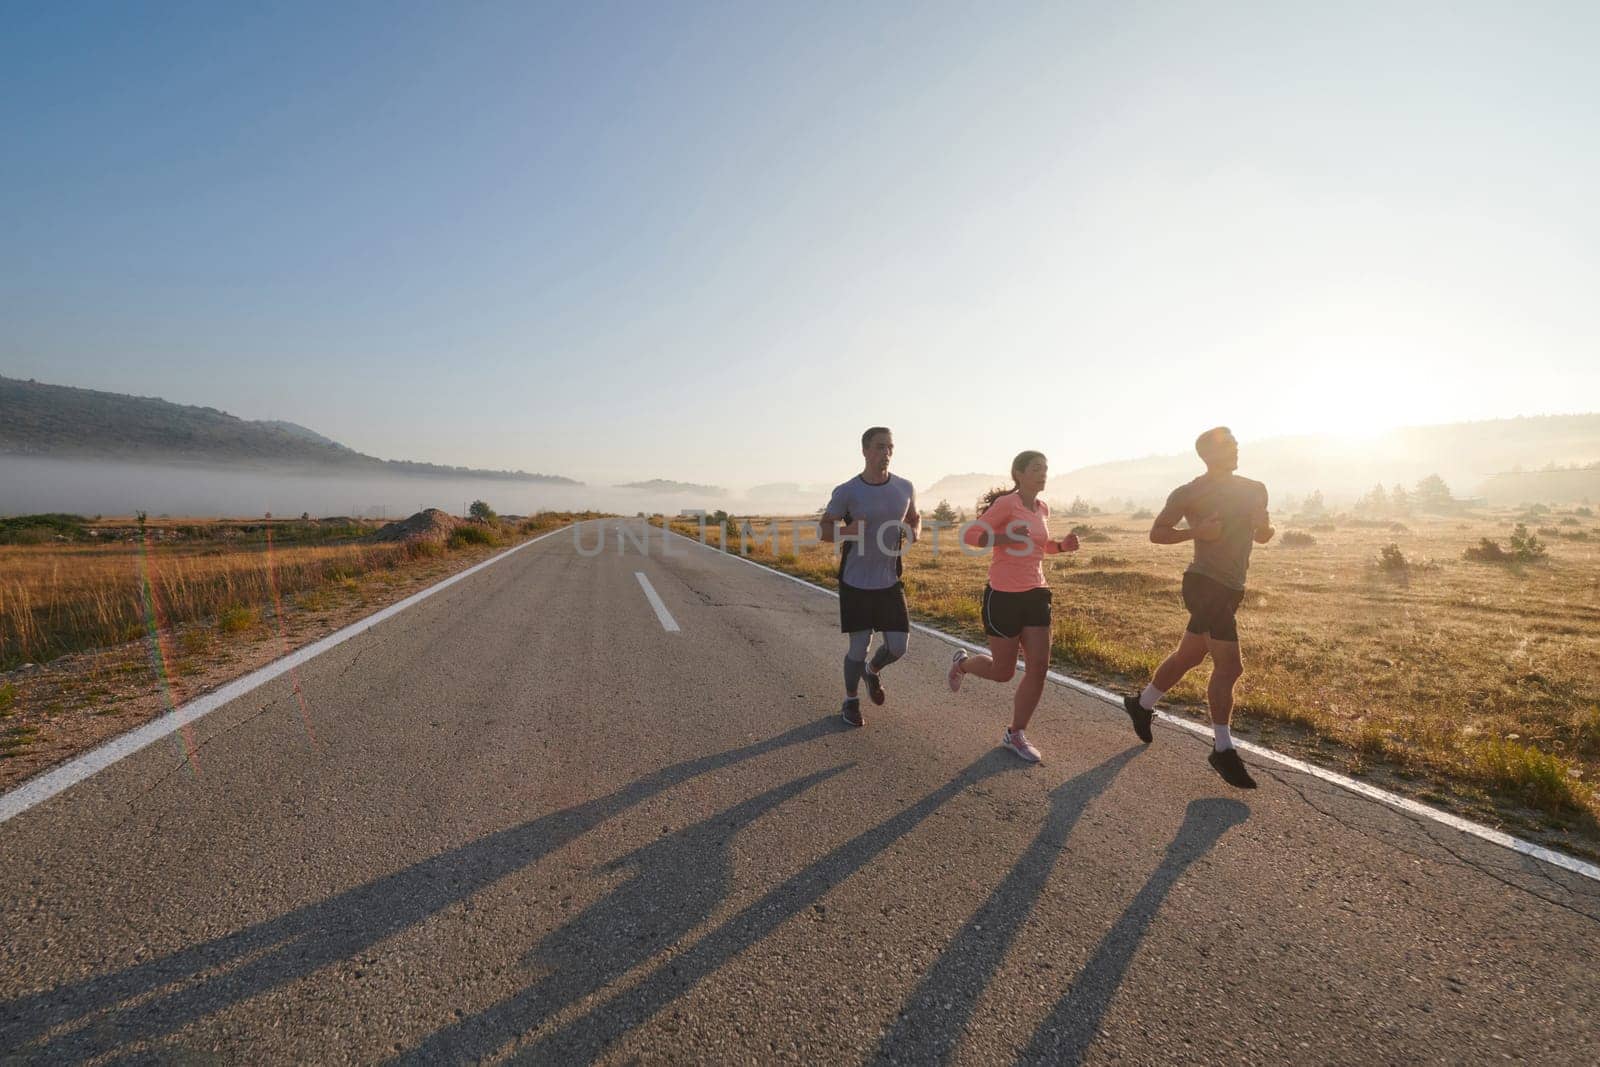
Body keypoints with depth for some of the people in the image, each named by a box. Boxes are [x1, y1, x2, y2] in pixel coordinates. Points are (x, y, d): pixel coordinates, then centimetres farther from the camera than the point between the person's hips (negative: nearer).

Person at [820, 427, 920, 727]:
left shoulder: (905, 488, 0)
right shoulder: (846, 492, -10)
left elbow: (914, 517, 18)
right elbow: (824, 529, -2)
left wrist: (913, 531, -6)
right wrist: (847, 530, -24)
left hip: (890, 581, 3)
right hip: (855, 582, -3)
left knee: (897, 646, 2)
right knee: (858, 645, 4)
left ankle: (872, 671, 38)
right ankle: (850, 700, 30)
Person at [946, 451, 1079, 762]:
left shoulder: (1043, 509, 10)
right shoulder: (1007, 504, -13)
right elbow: (970, 535, -17)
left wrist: (1062, 546, 6)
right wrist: (1007, 538, -30)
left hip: (1036, 594, 7)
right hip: (1004, 596, -7)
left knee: (1039, 667, 2)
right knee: (1003, 672, 4)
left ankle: (1015, 734, 18)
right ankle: (961, 662, 36)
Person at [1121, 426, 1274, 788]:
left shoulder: (1255, 490, 13)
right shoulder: (1189, 493, -6)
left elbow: (1262, 537, 22)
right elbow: (1156, 532, -2)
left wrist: (1265, 526, -1)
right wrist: (1196, 531, -18)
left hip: (1230, 590, 8)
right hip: (1205, 584, -7)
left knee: (1188, 656, 17)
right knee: (1229, 666, -10)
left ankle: (1141, 704, 35)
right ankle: (1223, 749, 2)